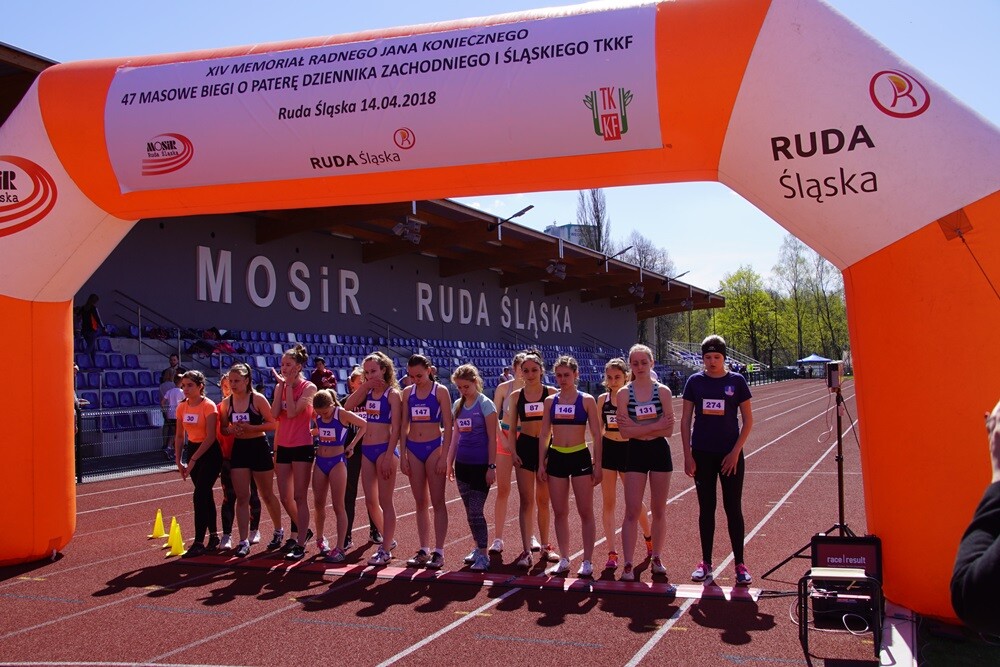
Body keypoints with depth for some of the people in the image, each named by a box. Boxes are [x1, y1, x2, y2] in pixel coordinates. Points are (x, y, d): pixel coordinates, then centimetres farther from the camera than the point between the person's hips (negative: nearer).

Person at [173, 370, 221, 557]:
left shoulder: (208, 406, -16)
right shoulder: (182, 407, 3)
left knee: (199, 496, -12)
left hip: (210, 452, -6)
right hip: (192, 449, 6)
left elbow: (210, 437, -19)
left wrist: (192, 460, -20)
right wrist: (178, 461, 2)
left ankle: (199, 543, -8)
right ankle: (214, 536, 24)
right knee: (206, 495, 13)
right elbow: (179, 436, 11)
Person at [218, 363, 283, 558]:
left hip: (259, 448, -3)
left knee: (266, 495, 10)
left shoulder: (257, 399, -10)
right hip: (238, 449, 3)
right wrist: (231, 429, -11)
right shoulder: (226, 403, 2)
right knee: (242, 497, -3)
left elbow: (273, 424, -12)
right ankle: (244, 541, 0)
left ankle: (278, 530, 31)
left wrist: (249, 427, -22)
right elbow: (223, 428, 11)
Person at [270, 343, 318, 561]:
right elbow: (275, 414, -7)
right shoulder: (280, 386, 8)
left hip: (302, 447, -6)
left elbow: (292, 412, -20)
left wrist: (289, 385, -14)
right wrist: (281, 385, -6)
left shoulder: (308, 387, -7)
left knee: (299, 497, -4)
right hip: (283, 446, 6)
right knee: (285, 497, 11)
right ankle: (302, 531, 32)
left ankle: (300, 545, 2)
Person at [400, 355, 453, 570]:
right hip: (413, 449, 4)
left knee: (437, 501, -1)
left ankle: (439, 551, 4)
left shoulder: (440, 391, -4)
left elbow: (448, 427, -5)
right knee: (420, 502, 9)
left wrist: (444, 456, -12)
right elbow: (404, 426, 9)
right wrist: (402, 455, 3)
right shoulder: (407, 392, 7)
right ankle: (423, 550, 16)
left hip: (434, 447, -4)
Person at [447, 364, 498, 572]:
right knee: (469, 511, 10)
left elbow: (492, 438, -10)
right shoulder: (457, 405, 9)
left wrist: (492, 466, -13)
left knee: (475, 511, -9)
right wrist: (450, 462, 13)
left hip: (481, 465, -6)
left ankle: (483, 555, -2)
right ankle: (478, 547, 23)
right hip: (463, 464, 6)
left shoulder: (486, 404, -8)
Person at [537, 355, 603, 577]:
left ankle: (587, 561, 9)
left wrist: (597, 464, -7)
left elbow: (596, 435, -2)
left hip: (580, 457, -3)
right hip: (556, 457, 3)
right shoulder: (550, 401, 7)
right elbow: (544, 434, 9)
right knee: (560, 513, 8)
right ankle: (564, 560, 18)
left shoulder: (587, 400, -2)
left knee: (586, 512, 1)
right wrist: (541, 463, 4)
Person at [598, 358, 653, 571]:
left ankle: (649, 538, 36)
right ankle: (612, 553, 7)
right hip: (607, 450, 3)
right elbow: (598, 430, 10)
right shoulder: (602, 399, 4)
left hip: (628, 449, -3)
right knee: (608, 503, 2)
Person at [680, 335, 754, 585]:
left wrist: (735, 452, -8)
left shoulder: (736, 381, -1)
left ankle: (740, 564, 12)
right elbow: (685, 420, 3)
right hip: (702, 454, 1)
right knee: (706, 508, 8)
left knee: (733, 508, 3)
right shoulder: (695, 381, 2)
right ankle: (706, 563, 17)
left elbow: (748, 420, 0)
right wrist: (688, 455, -3)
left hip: (730, 454, -1)